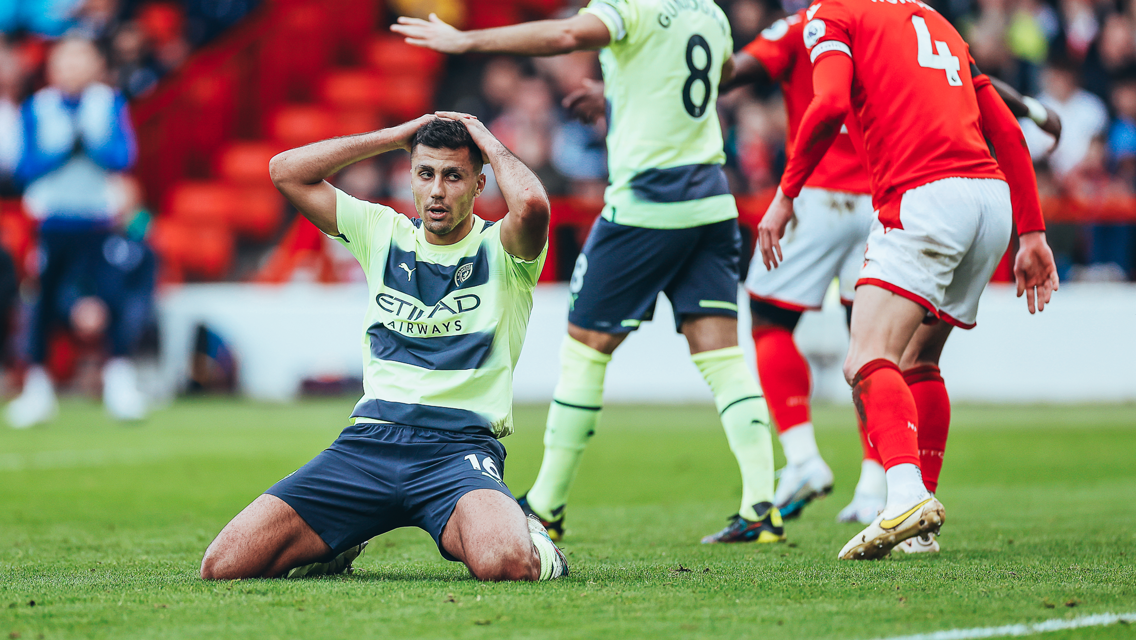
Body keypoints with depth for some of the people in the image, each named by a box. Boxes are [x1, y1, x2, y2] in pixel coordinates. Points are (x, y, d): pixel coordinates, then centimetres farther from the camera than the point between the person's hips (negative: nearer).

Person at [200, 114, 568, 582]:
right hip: (369, 439, 4)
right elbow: (287, 172, 10)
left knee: (506, 564, -38)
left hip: (459, 448, -4)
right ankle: (340, 545, 19)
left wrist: (489, 143, -2)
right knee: (224, 565, -13)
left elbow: (531, 205, -22)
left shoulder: (501, 250, 3)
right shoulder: (383, 233, 15)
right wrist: (396, 136, 8)